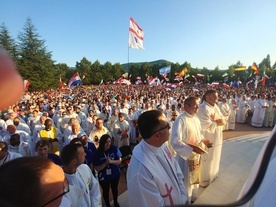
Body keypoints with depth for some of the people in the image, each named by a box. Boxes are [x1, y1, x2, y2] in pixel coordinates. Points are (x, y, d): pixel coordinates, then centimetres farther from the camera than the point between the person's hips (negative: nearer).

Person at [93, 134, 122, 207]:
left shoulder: (114, 149, -21)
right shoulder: (97, 153, -22)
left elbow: (119, 161, -14)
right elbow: (97, 168, -18)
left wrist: (112, 161, -31)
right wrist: (106, 163, -31)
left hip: (115, 174, 2)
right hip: (104, 177, -1)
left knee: (115, 189, 27)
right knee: (106, 191, 24)